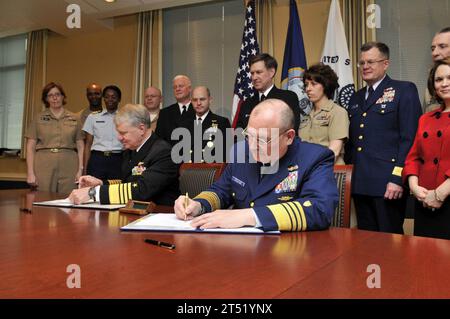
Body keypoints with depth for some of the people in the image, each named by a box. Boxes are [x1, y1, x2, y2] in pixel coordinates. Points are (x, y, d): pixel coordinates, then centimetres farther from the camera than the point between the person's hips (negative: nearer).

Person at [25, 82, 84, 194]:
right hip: (44, 166, 0)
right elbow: (30, 147, 5)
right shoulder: (38, 119, 9)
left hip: (68, 167, 0)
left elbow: (80, 146, 9)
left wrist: (80, 170, 0)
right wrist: (30, 173, -3)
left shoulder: (74, 119, 11)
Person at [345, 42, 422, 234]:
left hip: (388, 184, -6)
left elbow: (409, 138, -9)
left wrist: (398, 178, -16)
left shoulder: (403, 90, -1)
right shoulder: (356, 98, 19)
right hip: (359, 185, 6)